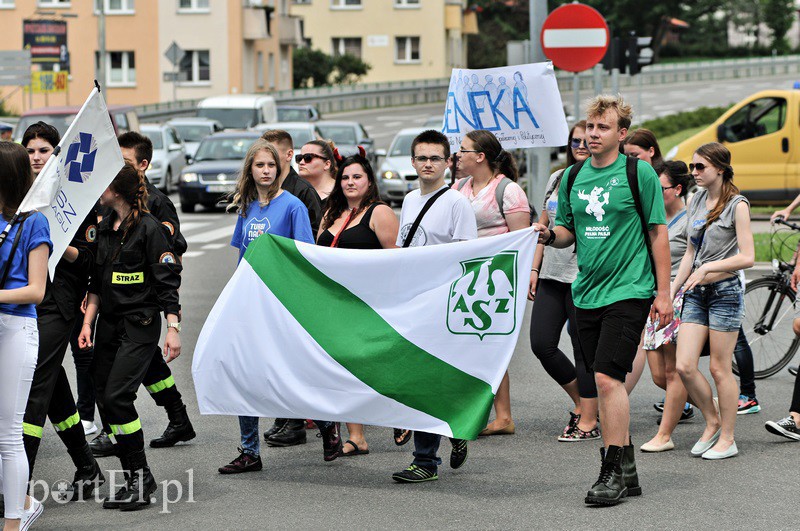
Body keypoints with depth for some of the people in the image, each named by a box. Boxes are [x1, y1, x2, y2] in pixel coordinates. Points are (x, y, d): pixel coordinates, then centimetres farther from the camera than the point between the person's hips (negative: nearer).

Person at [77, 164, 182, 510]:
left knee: (117, 396, -16)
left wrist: (173, 330, -16)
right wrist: (88, 322, 12)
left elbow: (168, 282, -12)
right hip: (108, 324, 8)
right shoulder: (105, 227, 13)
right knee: (104, 398, 3)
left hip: (139, 326, -8)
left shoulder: (149, 228, -10)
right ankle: (132, 481, 11)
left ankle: (141, 477, -5)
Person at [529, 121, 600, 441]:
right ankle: (581, 402, 21)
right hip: (552, 274, 7)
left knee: (584, 349, -3)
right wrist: (534, 269, 15)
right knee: (541, 344, 3)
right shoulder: (558, 179, 14)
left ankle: (588, 422, 6)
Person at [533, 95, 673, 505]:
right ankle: (627, 471, 17)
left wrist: (663, 292, -5)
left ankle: (613, 472, -10)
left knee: (608, 378, -15)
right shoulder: (573, 177, 11)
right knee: (608, 383, 9)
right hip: (586, 294, 6)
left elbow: (658, 233, -2)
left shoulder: (639, 173, -4)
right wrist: (550, 235, -5)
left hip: (628, 291, -6)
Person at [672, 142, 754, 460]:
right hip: (696, 292, 6)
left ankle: (727, 439, 10)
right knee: (684, 366, -1)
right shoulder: (696, 201, 11)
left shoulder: (737, 205, -9)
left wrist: (708, 268, -19)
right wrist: (671, 291, 13)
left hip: (725, 291, -6)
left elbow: (747, 257, -13)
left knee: (720, 368, -1)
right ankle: (712, 422, 19)